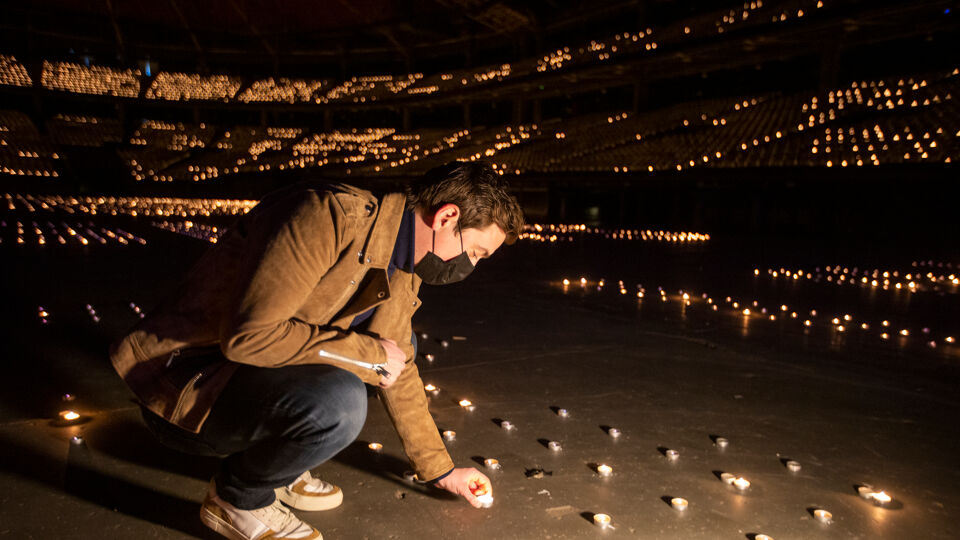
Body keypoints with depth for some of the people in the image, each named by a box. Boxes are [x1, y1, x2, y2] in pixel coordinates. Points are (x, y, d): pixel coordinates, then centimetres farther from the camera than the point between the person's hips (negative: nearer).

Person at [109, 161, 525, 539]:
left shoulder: (400, 276, 3)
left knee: (401, 343, 9)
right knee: (338, 403, -33)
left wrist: (441, 471, 21)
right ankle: (237, 498, -1)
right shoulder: (328, 215, -25)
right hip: (183, 385, -8)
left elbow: (400, 374, 15)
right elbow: (248, 335, -30)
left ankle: (276, 468, 12)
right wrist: (371, 354, -21)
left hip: (257, 372, 9)